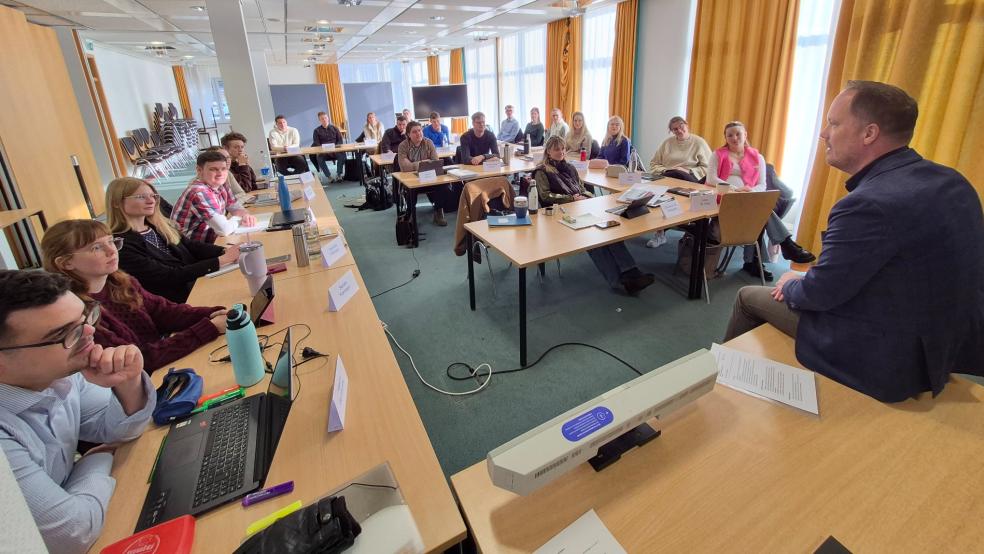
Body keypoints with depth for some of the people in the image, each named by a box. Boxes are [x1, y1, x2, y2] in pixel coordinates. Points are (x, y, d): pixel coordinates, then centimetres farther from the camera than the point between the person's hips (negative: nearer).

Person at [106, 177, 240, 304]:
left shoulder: (158, 226, 10)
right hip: (180, 302, -7)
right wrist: (221, 260, -25)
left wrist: (225, 251, -16)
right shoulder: (120, 246, -13)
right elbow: (169, 276, -19)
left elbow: (193, 246, 5)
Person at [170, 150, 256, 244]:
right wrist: (240, 220, -11)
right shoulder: (199, 193, -22)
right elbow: (224, 229, -30)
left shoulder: (220, 186, 2)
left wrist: (245, 215, -7)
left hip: (209, 243, 8)